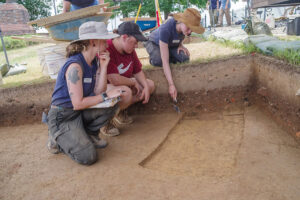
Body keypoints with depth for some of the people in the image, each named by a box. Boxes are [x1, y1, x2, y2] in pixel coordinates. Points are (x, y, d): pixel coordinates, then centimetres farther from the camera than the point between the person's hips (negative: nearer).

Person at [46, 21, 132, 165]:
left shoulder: (95, 61, 2)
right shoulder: (75, 65, -25)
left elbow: (98, 92, -5)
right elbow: (78, 104, -26)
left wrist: (103, 67, -11)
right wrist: (106, 95, -21)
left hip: (82, 112, 8)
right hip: (62, 117, -8)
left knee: (115, 101, -11)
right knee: (88, 157, -20)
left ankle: (89, 133, 6)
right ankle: (58, 138, 8)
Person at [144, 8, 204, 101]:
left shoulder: (186, 28, -25)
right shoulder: (165, 29, -42)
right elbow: (165, 61, -44)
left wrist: (180, 45, -18)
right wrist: (171, 84, -48)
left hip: (171, 44, 5)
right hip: (155, 43, -4)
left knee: (184, 58, -24)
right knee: (158, 61, -37)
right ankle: (153, 58, 1)